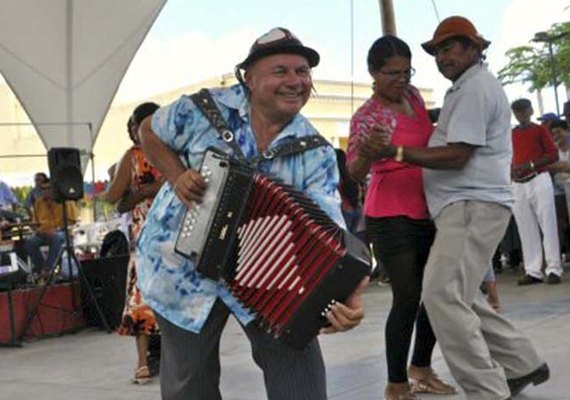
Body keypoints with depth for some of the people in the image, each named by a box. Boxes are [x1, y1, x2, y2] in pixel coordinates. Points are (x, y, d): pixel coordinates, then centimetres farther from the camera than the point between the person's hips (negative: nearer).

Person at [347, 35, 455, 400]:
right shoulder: (367, 117, -14)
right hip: (392, 218, -7)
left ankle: (421, 368, 29)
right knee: (408, 297, -10)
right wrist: (366, 155, -49)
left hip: (427, 212, 8)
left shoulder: (413, 95, 7)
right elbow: (355, 172, -30)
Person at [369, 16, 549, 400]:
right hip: (465, 206, 11)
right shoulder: (469, 88, 25)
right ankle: (523, 364, 24)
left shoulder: (475, 88, -10)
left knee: (442, 296, -18)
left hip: (473, 206, -11)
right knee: (460, 297, 15)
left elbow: (457, 155, -19)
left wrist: (398, 152, -19)